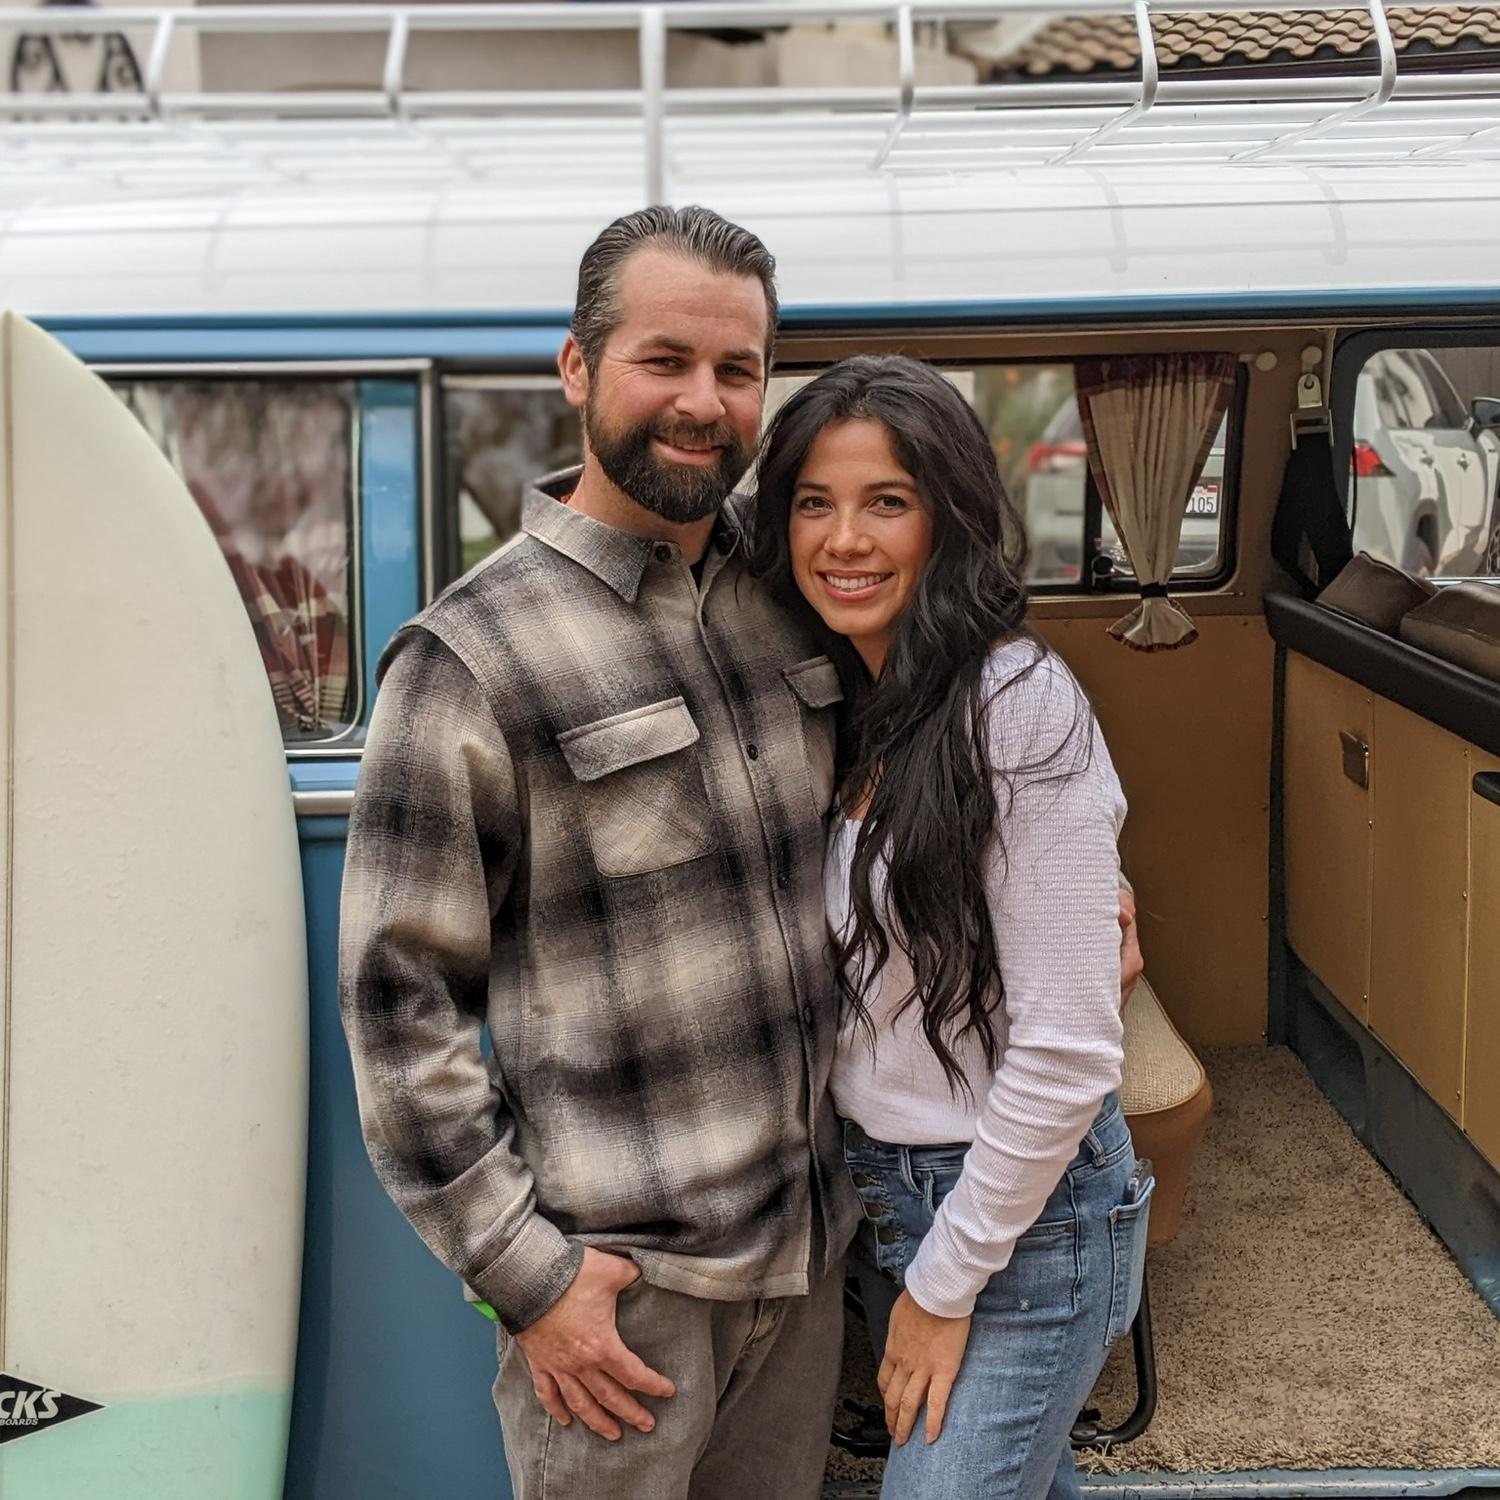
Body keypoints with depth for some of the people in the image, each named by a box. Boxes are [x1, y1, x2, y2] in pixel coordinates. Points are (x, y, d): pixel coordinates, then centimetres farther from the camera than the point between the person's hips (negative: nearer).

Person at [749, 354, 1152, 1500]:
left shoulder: (1022, 707, -21)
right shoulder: (842, 706, 3)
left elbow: (1067, 1050, -21)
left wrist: (945, 1281, -14)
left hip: (1021, 1213, -7)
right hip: (879, 1188, 7)